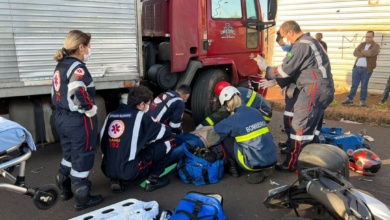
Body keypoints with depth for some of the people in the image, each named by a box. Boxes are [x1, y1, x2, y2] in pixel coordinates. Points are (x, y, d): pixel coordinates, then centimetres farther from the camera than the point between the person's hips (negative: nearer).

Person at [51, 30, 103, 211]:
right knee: (82, 158, 4)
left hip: (61, 116, 9)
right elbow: (79, 95, -33)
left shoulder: (61, 66, 10)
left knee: (69, 154, 23)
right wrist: (91, 111, -19)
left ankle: (66, 188, 39)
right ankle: (81, 199, 17)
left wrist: (64, 110, 17)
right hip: (78, 120, -9)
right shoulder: (78, 68, -19)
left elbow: (58, 93, 14)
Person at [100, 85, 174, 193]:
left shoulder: (111, 115, 10)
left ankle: (116, 180, 16)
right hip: (128, 171, -6)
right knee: (167, 141, 3)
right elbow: (166, 132, 4)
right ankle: (153, 180, 13)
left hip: (107, 170, 6)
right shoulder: (140, 116, -5)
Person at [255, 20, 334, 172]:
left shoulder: (301, 45, -13)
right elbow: (295, 69, 22)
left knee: (300, 127, -7)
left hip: (314, 89, -11)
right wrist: (277, 81, 20)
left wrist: (266, 69, 2)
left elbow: (285, 70, -13)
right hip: (324, 89, 11)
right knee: (312, 128, 17)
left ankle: (292, 164, -2)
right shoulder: (310, 41, 20)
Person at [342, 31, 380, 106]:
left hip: (366, 69, -4)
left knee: (364, 86, 3)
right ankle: (350, 99, 16)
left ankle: (362, 100, 12)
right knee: (354, 85, 8)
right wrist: (365, 54, -15)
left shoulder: (376, 46, 0)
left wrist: (362, 52, -5)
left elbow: (371, 53, -21)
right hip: (356, 67, 4)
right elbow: (355, 52, -3)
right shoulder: (362, 44, 13)